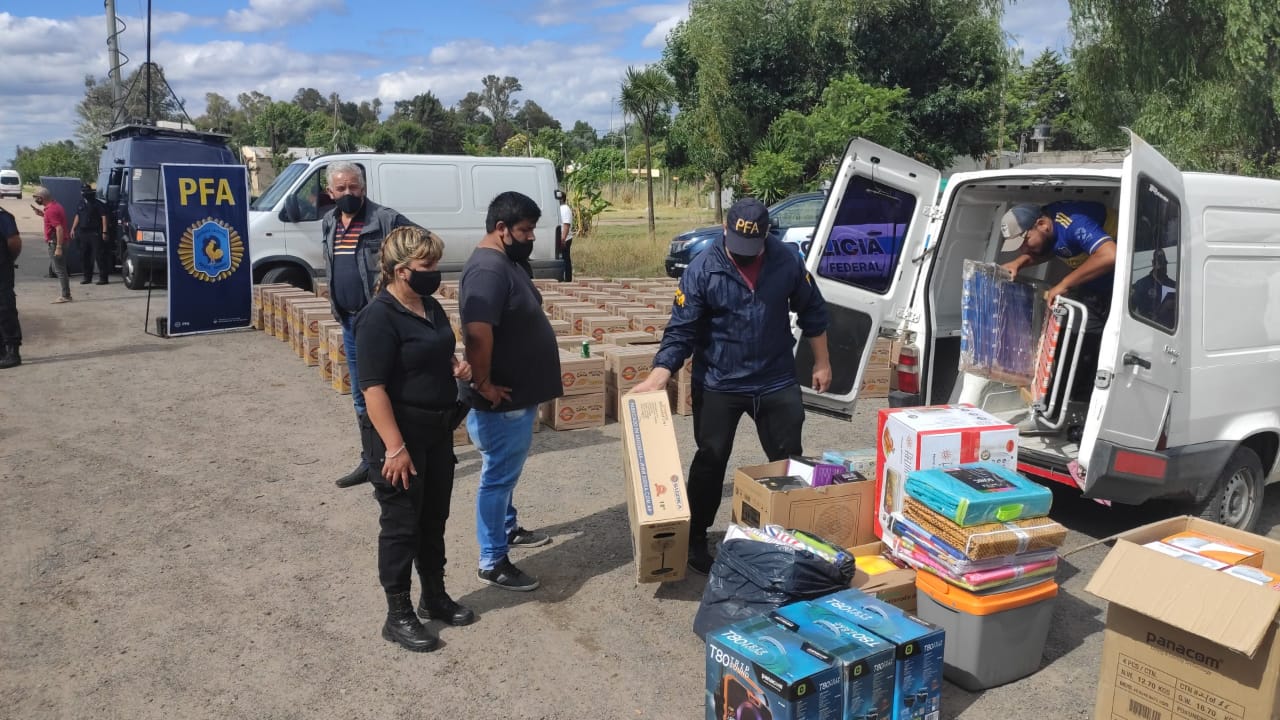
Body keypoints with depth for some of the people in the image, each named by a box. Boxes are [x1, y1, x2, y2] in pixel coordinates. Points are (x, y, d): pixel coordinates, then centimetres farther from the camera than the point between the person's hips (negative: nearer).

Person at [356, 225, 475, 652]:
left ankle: (435, 597, 34)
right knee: (402, 524, 3)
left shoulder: (430, 307, 7)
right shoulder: (379, 318, -19)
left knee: (434, 518, 18)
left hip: (437, 432, 8)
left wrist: (457, 367, 1)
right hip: (400, 436, -8)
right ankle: (398, 616, 17)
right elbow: (373, 388, -22)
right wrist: (395, 447, -25)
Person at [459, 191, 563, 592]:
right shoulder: (488, 269, -24)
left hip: (520, 395, 10)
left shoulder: (507, 262, 10)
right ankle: (492, 563, 12)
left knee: (507, 473, 25)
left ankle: (508, 529, 43)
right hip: (504, 401, -10)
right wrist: (483, 384, -24)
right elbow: (478, 334, -34)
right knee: (498, 477, 1)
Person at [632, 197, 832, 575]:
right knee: (710, 461, 7)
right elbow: (681, 330, -14)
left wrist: (821, 363, 9)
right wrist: (657, 379, -24)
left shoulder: (786, 261, -7)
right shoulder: (703, 268, -14)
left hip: (777, 381, 2)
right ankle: (695, 538, 22)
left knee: (790, 459, 11)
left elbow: (812, 312, 7)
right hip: (718, 384, -2)